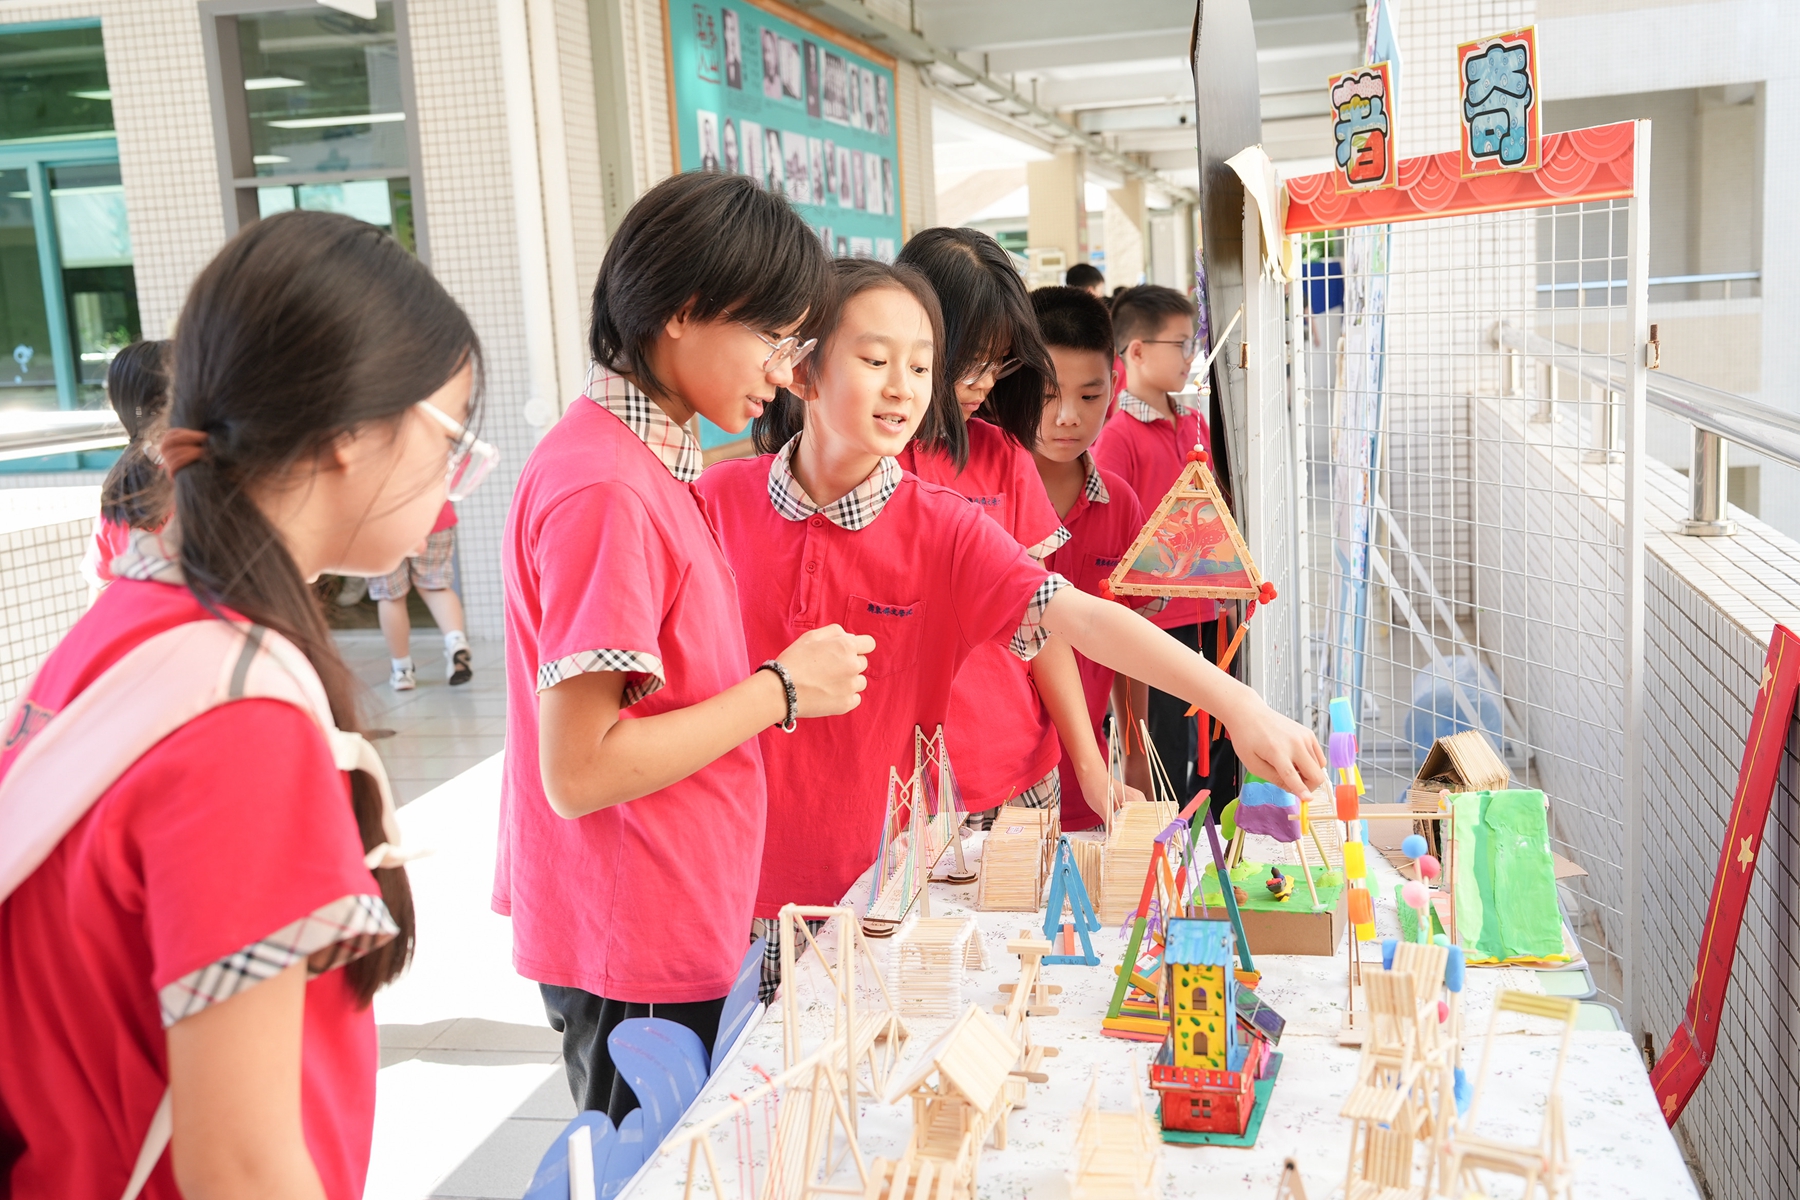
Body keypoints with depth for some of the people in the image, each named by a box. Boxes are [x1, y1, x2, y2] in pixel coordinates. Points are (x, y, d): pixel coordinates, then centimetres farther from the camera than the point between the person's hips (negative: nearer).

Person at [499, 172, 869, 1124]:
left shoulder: (654, 463, 7)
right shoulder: (604, 490, -22)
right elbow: (579, 771, -23)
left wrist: (777, 676, 1)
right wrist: (782, 690, -17)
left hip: (680, 930, 9)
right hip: (636, 958, -9)